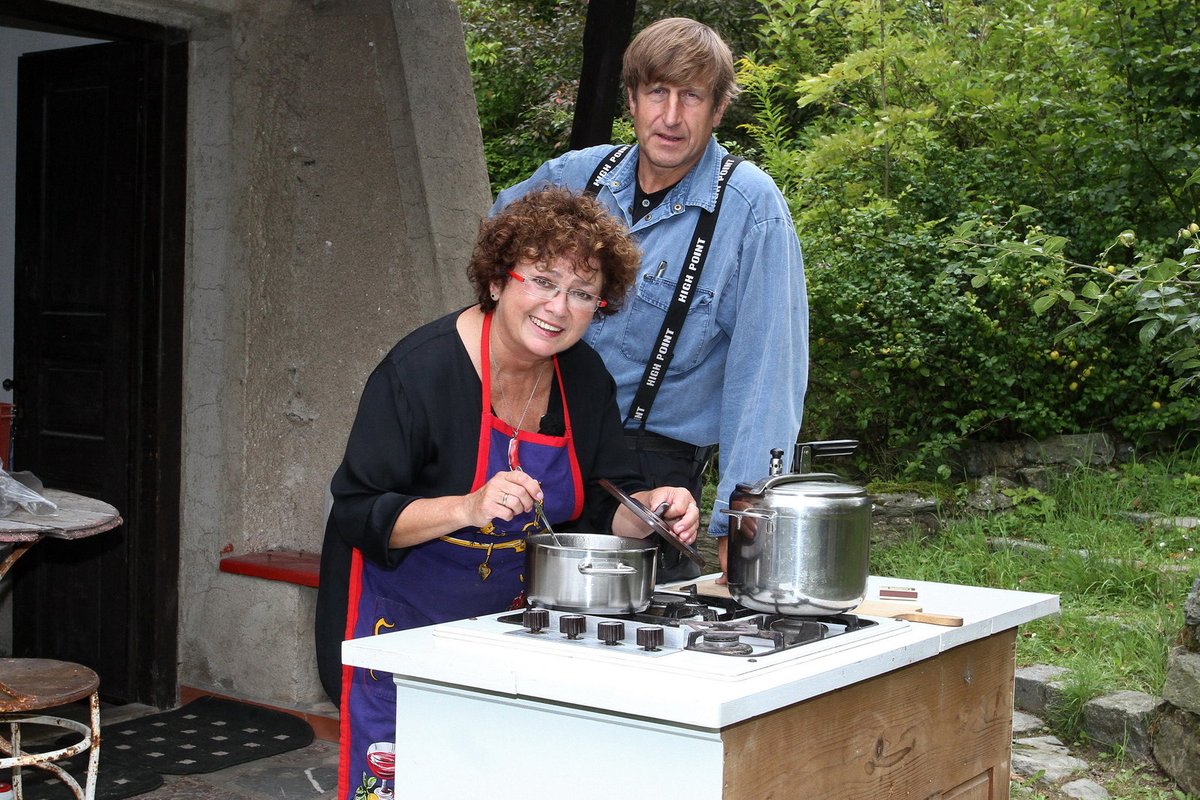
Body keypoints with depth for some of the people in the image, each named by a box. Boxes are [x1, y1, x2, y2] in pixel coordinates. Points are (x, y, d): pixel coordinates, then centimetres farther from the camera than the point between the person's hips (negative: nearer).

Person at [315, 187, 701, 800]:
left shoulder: (584, 377, -1)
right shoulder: (420, 369, -19)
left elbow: (603, 508, 4)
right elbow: (357, 516, -20)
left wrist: (650, 509, -17)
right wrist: (469, 508, -34)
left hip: (509, 626, 5)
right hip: (402, 628, -5)